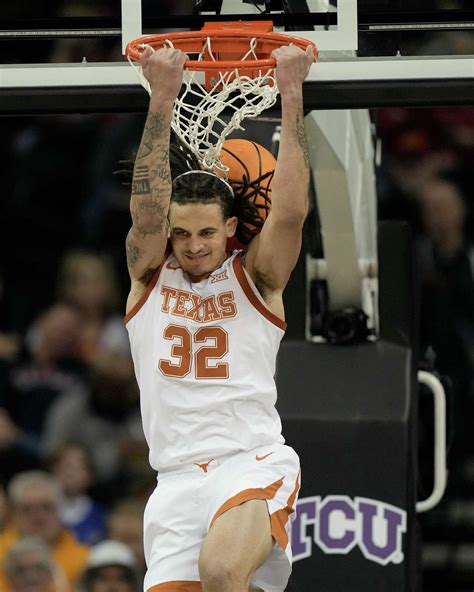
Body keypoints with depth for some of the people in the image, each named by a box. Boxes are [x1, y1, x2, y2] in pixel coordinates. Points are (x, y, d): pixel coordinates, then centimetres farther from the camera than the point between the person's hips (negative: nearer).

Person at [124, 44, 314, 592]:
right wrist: (163, 99, -13)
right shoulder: (149, 276, 11)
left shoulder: (255, 277, 7)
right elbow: (147, 209, -6)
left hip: (255, 463, -3)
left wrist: (292, 95, -10)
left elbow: (290, 211, -8)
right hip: (177, 479, 3)